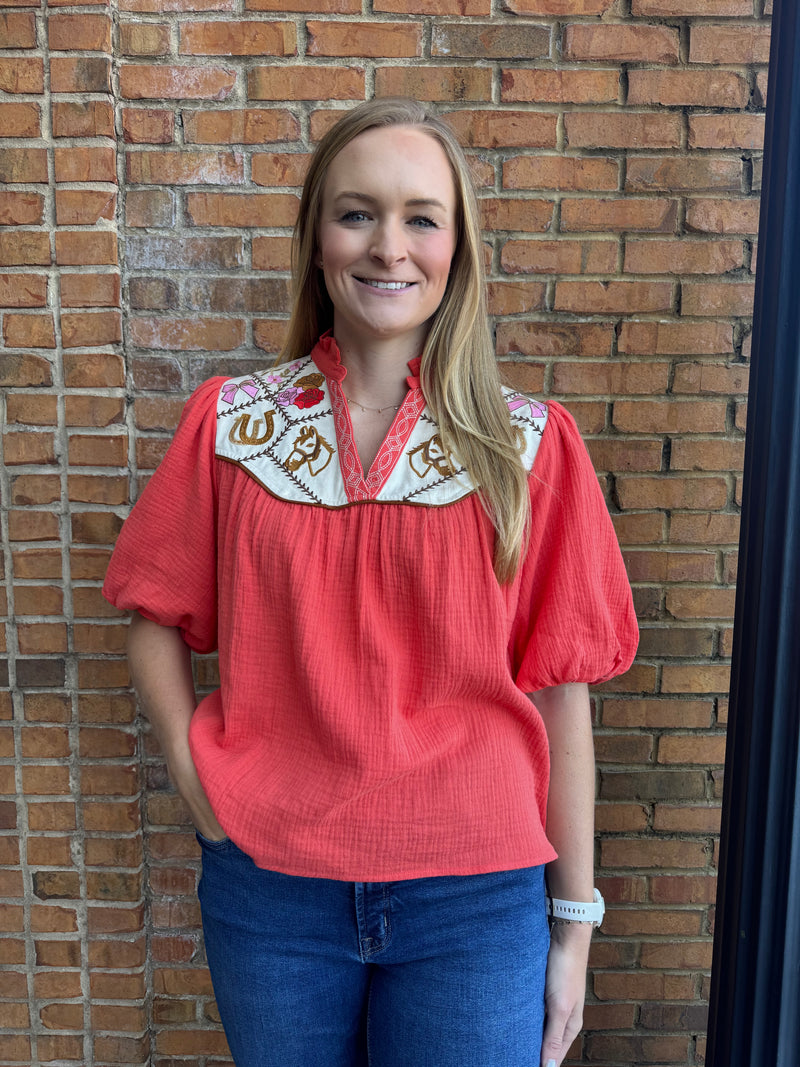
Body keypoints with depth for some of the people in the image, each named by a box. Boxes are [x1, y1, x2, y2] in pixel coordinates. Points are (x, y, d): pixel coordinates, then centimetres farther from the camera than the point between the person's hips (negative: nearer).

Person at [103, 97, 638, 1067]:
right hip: (266, 886, 2)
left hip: (474, 902, -1)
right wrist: (189, 768, -7)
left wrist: (575, 922, 1)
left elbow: (559, 689, -4)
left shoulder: (530, 445, -5)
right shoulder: (229, 424, -2)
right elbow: (157, 620, 7)